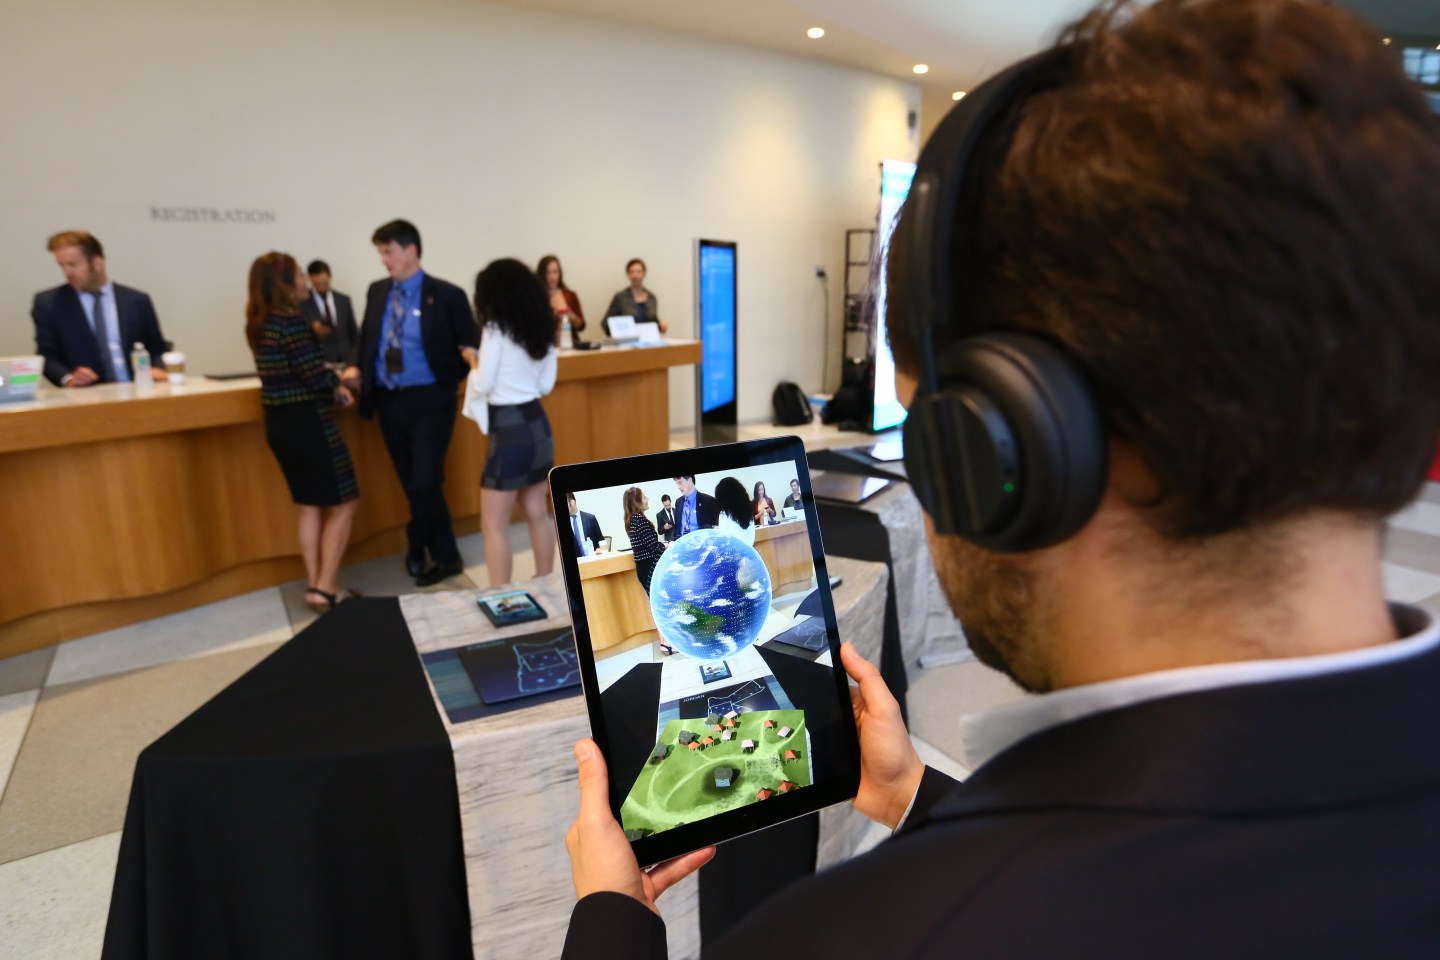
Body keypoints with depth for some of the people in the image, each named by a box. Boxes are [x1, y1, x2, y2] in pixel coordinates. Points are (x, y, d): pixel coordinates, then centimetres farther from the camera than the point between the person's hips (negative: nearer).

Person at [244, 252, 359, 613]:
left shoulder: (257, 323, 10)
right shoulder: (291, 320, -18)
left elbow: (288, 372, 12)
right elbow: (315, 374, -20)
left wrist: (331, 386, 4)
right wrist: (338, 387, 0)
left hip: (279, 422, 9)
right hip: (306, 422, -9)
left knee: (310, 506, 17)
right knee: (343, 504, 1)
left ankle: (315, 585, 20)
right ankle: (325, 589, 0)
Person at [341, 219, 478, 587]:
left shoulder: (446, 295, -6)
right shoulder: (377, 292, 10)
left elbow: (473, 346, -2)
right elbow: (367, 339, 18)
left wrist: (450, 381, -9)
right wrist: (357, 367, 0)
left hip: (429, 401, -5)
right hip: (389, 401, 6)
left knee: (425, 482, -7)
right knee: (414, 485, 9)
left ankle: (416, 549, 18)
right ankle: (446, 557, 22)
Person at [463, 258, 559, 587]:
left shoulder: (496, 329, -11)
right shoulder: (543, 329, 9)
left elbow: (482, 386, -12)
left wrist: (474, 361, 6)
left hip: (509, 429, -8)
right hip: (537, 423, 8)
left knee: (494, 527, 2)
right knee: (538, 515, 17)